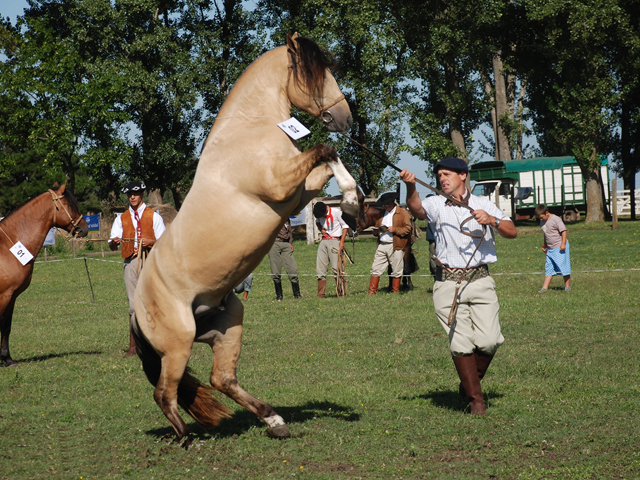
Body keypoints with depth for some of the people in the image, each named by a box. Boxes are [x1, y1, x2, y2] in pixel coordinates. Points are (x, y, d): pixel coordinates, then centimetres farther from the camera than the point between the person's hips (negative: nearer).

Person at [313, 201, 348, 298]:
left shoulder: (337, 213, -8)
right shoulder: (319, 215, 8)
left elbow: (345, 226, -3)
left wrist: (342, 241, -9)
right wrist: (321, 229, 8)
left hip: (335, 241, -5)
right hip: (324, 241, 5)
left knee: (336, 268, -12)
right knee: (320, 269, 0)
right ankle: (320, 294, 4)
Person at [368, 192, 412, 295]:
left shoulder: (403, 213, 2)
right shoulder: (381, 214, 20)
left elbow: (408, 228, -5)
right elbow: (375, 228, 27)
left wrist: (395, 229, -16)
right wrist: (377, 230, 3)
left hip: (395, 246, -5)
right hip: (381, 246, 5)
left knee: (396, 271, 1)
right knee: (375, 269, -1)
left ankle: (395, 292, 10)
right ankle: (372, 292, 0)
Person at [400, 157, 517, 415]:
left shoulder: (483, 205, 11)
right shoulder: (436, 204, 6)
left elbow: (512, 232, 6)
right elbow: (417, 209, -16)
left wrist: (492, 220, -13)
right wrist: (411, 187, -36)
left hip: (480, 280, 1)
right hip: (448, 284, -1)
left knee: (489, 340, -9)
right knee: (461, 344, -5)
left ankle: (471, 382, 19)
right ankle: (475, 398, 9)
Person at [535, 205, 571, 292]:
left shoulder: (556, 219, -12)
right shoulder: (542, 222, 11)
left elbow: (563, 231, -14)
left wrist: (563, 243, -19)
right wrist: (545, 245, 23)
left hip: (560, 248, -7)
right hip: (550, 249, 7)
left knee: (563, 265, -3)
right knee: (548, 268, 4)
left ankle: (567, 286, 7)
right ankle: (545, 287, 3)